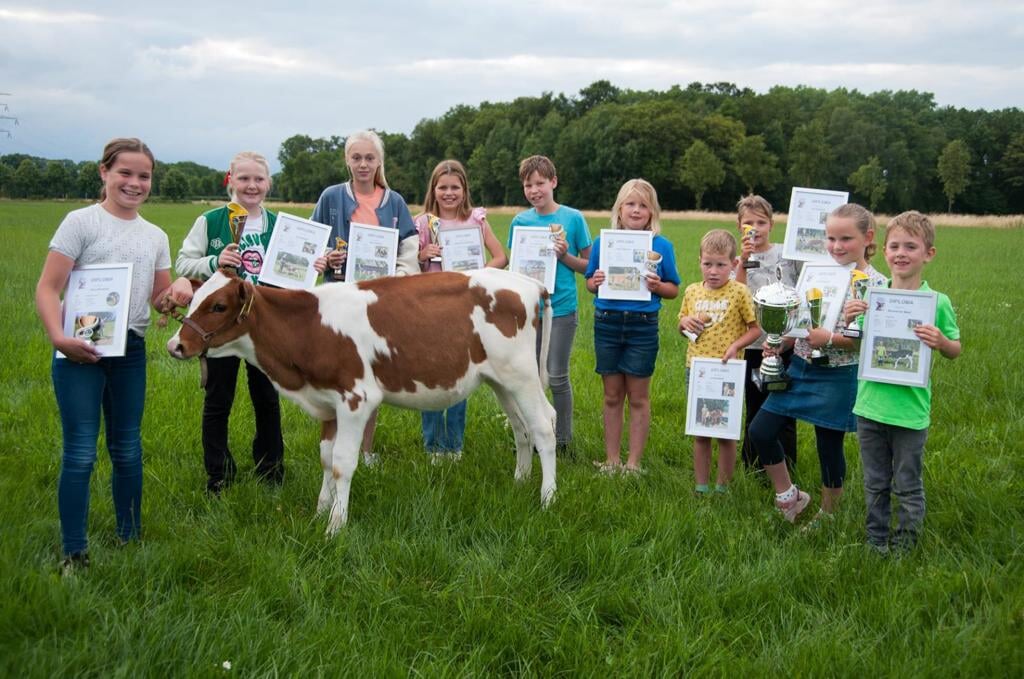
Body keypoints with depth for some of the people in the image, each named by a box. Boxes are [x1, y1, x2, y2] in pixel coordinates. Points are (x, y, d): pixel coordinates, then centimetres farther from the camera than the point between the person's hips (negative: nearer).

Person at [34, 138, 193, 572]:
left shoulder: (155, 236, 12)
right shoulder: (82, 222, -4)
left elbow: (159, 300, 17)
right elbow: (47, 289, -9)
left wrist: (179, 291, -7)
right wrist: (58, 337, -24)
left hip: (130, 351, 5)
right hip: (79, 349, -5)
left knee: (127, 450, 13)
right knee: (80, 453, -5)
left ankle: (130, 540, 26)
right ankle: (74, 554, 5)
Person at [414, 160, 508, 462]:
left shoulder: (476, 220, 3)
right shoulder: (424, 223, 2)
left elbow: (501, 257, 1)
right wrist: (423, 255, -13)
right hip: (431, 307, 0)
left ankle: (455, 445, 19)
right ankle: (434, 445, 14)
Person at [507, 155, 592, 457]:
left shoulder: (573, 218, -3)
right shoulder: (520, 221, 4)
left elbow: (588, 265, 2)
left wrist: (565, 256, -16)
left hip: (561, 308, -3)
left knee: (557, 377, 1)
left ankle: (563, 439, 15)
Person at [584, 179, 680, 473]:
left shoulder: (662, 246, -1)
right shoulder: (602, 243, 3)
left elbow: (674, 290, 3)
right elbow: (589, 282, 10)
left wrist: (658, 286, -17)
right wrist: (596, 282, -12)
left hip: (643, 325, -2)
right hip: (607, 324, 2)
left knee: (638, 397, 5)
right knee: (612, 396, 10)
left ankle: (634, 462, 15)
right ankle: (612, 459, 20)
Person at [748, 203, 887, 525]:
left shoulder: (876, 284, -11)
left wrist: (830, 339, -25)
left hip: (837, 377, -6)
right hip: (800, 367, 6)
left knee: (829, 447, 6)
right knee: (760, 430, 2)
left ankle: (826, 515, 27)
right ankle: (789, 496, 21)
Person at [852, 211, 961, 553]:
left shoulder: (937, 302, -7)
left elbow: (955, 350, 3)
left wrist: (940, 341, -19)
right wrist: (849, 319, -10)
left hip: (910, 410, -3)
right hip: (870, 406, 3)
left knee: (908, 487, 9)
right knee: (875, 484, 16)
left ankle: (904, 548, 25)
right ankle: (876, 544, 31)